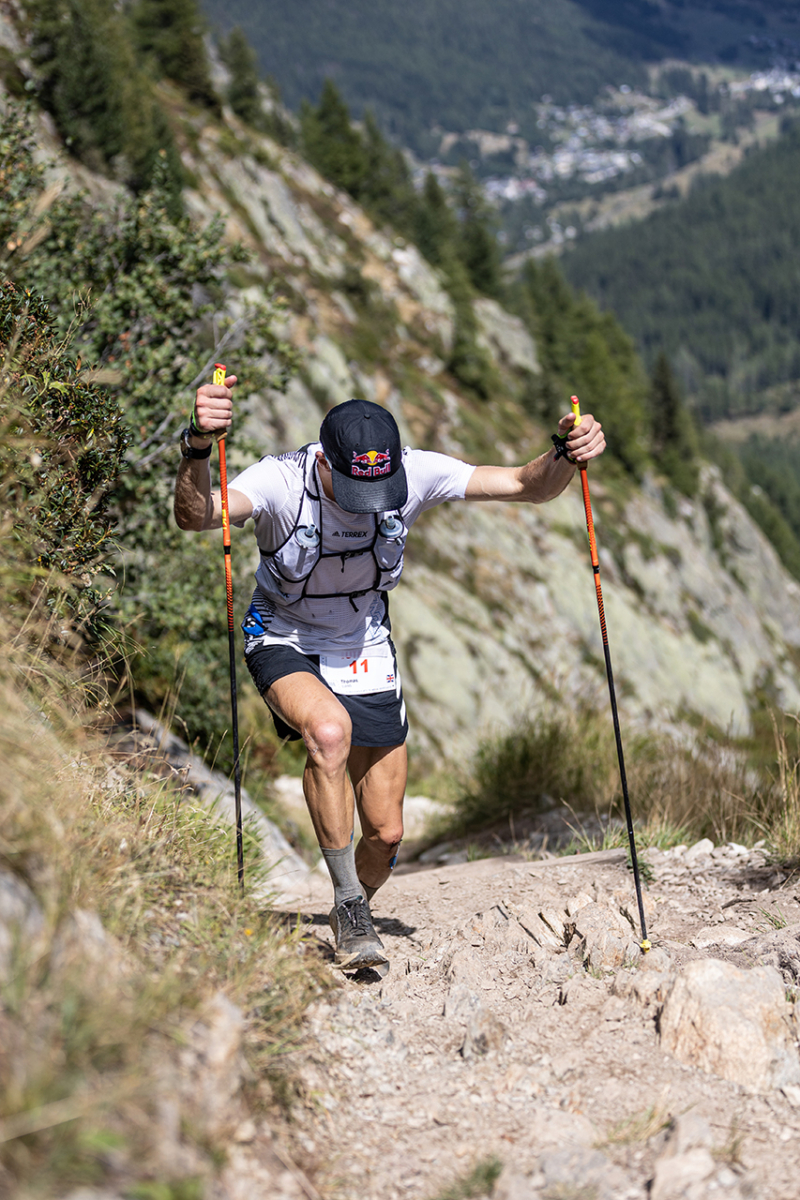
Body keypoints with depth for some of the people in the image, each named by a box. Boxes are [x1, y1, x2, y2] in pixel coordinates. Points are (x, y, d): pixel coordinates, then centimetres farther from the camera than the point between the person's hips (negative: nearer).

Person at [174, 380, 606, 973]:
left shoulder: (415, 474, -21)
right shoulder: (282, 480, -28)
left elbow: (527, 485, -17)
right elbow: (195, 515, -46)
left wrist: (566, 456, -38)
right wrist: (198, 446, -65)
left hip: (365, 651, 3)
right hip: (286, 641, -3)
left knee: (386, 831, 1)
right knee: (330, 729, -37)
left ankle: (354, 914, 35)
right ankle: (349, 906, -20)